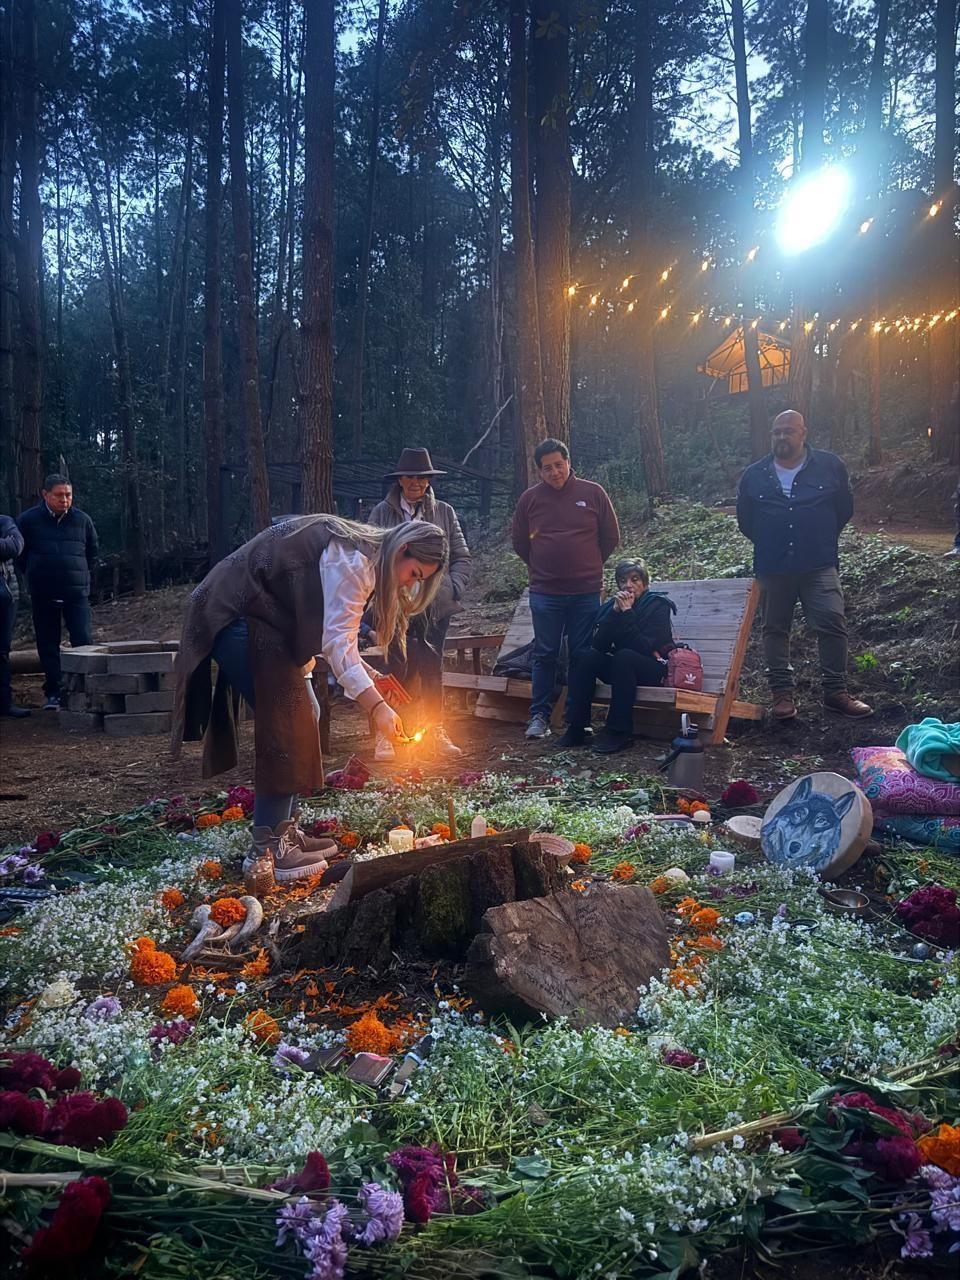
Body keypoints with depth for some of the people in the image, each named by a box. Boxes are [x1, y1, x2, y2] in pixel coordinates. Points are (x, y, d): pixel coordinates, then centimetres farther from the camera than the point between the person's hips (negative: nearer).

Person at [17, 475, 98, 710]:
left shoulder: (82, 520, 3)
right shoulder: (28, 519, -1)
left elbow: (92, 551, 16)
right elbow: (20, 553, 11)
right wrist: (35, 574, 9)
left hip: (76, 593, 0)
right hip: (43, 594, 0)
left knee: (83, 641, -7)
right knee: (48, 645, 5)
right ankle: (53, 693, 13)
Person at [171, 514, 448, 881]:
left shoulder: (363, 559, 13)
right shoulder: (352, 560, -19)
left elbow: (333, 632, 14)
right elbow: (337, 642, -26)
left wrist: (371, 676, 3)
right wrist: (375, 705, -32)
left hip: (262, 618, 11)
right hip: (235, 618, -11)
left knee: (303, 718, 9)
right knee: (285, 726, -13)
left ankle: (282, 830, 14)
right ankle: (265, 849, -10)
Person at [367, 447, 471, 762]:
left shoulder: (444, 512, 8)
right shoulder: (382, 513, 4)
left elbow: (461, 557, 9)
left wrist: (453, 588, -4)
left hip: (436, 604, 2)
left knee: (432, 670, 7)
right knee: (400, 670, -4)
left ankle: (436, 731, 17)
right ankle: (387, 733, 5)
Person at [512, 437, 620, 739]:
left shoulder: (593, 493, 0)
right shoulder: (530, 499, 2)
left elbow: (611, 537, 8)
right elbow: (520, 543, 13)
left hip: (586, 592, 0)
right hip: (545, 593, 0)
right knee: (545, 655, 5)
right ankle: (539, 716, 12)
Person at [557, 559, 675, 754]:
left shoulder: (658, 605, -10)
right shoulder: (612, 605, 3)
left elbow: (644, 648, -23)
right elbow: (598, 645, -9)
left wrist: (627, 612, -24)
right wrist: (615, 612, -18)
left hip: (653, 668, -5)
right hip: (621, 669, 5)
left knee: (624, 656, -35)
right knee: (584, 656, -20)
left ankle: (619, 733, -32)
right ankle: (577, 728, -22)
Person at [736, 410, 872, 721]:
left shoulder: (829, 466, 1)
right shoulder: (754, 476, 6)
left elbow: (844, 508, 11)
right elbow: (744, 520, 16)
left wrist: (822, 538, 12)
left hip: (820, 564, -2)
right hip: (772, 568, 2)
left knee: (832, 624, -8)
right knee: (775, 630, 5)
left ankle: (836, 692, 3)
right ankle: (782, 693, 14)